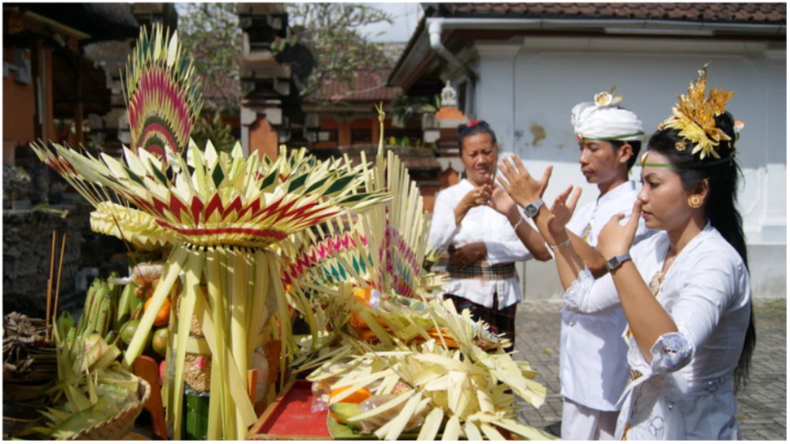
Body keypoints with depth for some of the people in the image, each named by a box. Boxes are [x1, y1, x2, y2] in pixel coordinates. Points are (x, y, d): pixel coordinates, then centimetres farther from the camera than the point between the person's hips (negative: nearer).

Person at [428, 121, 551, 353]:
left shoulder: (509, 194, 3)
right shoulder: (449, 196, -1)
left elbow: (529, 247, -5)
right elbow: (435, 245, -16)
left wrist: (484, 249, -15)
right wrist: (464, 205, -28)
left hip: (505, 296, 3)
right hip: (465, 294, -2)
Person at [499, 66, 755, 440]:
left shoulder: (716, 262, -24)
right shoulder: (656, 247, 1)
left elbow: (670, 353, -39)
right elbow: (586, 297, 10)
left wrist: (618, 258, -36)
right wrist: (559, 236, 0)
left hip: (689, 427, -7)